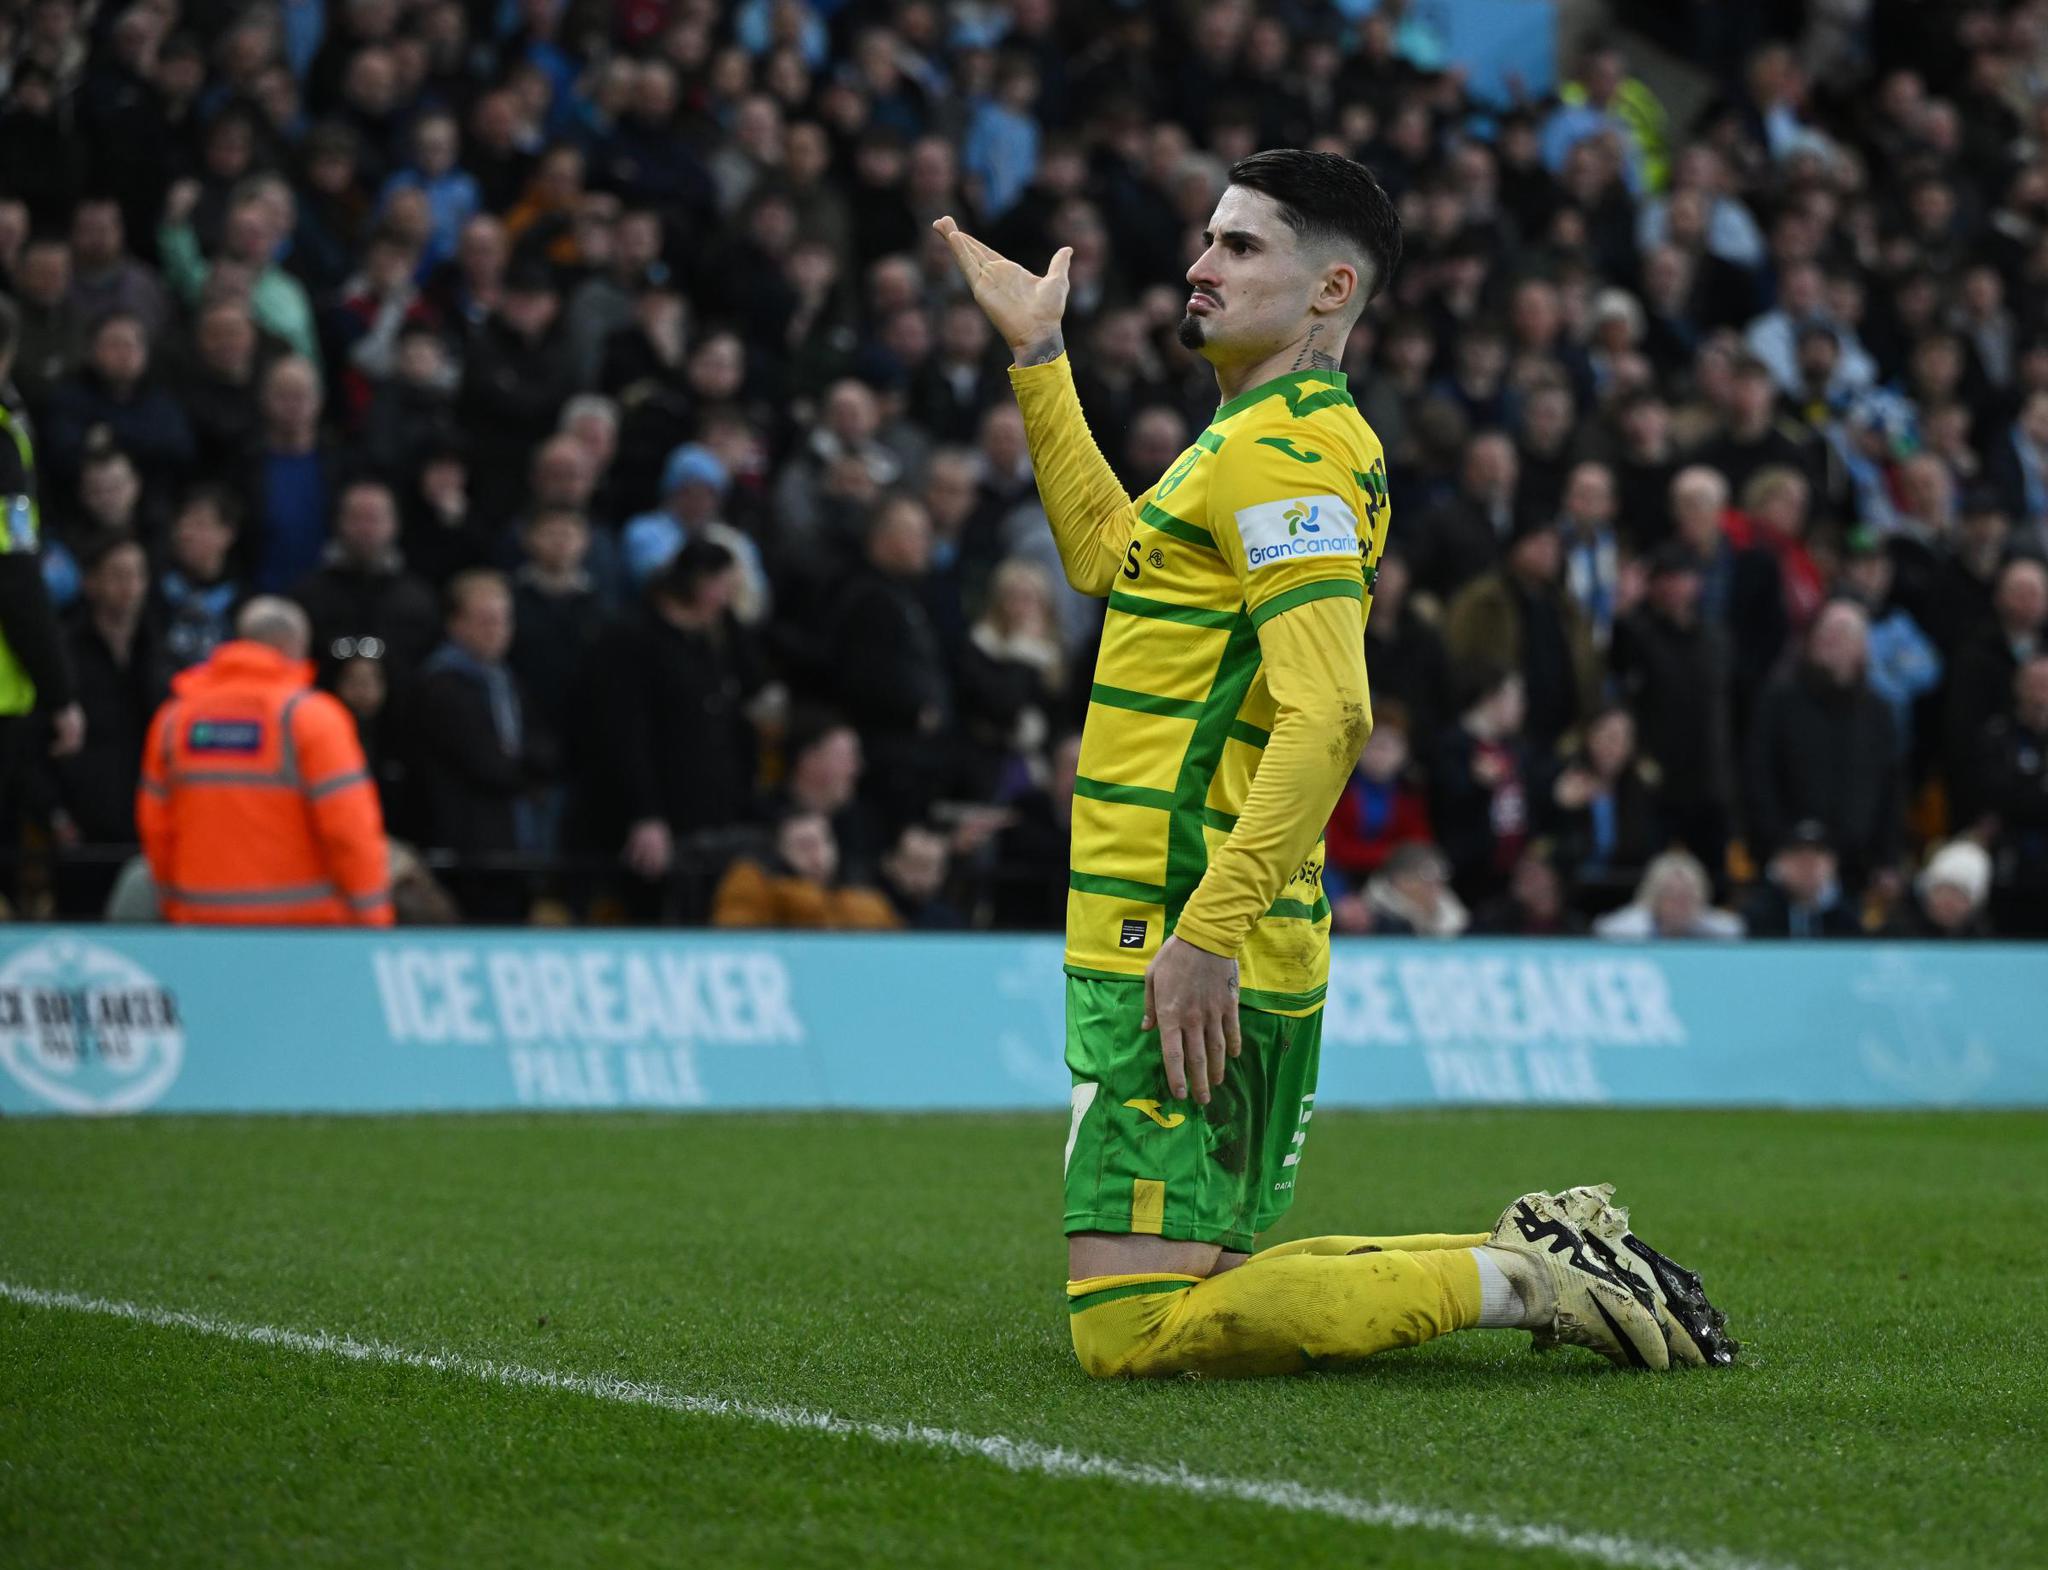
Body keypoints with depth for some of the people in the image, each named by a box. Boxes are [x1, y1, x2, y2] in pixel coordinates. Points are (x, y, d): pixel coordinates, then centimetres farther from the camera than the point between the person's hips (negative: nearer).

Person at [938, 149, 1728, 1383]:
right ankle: (1537, 1257, 16)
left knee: (1131, 1327, -13)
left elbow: (1329, 717, -24)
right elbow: (1110, 557, 35)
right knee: (1213, 1293, 16)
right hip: (1243, 951, 10)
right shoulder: (1273, 437, 18)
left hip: (1180, 957, -10)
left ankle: (1517, 1279, -6)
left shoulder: (1282, 451, -13)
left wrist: (1204, 931, -28)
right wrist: (1040, 356, 35)